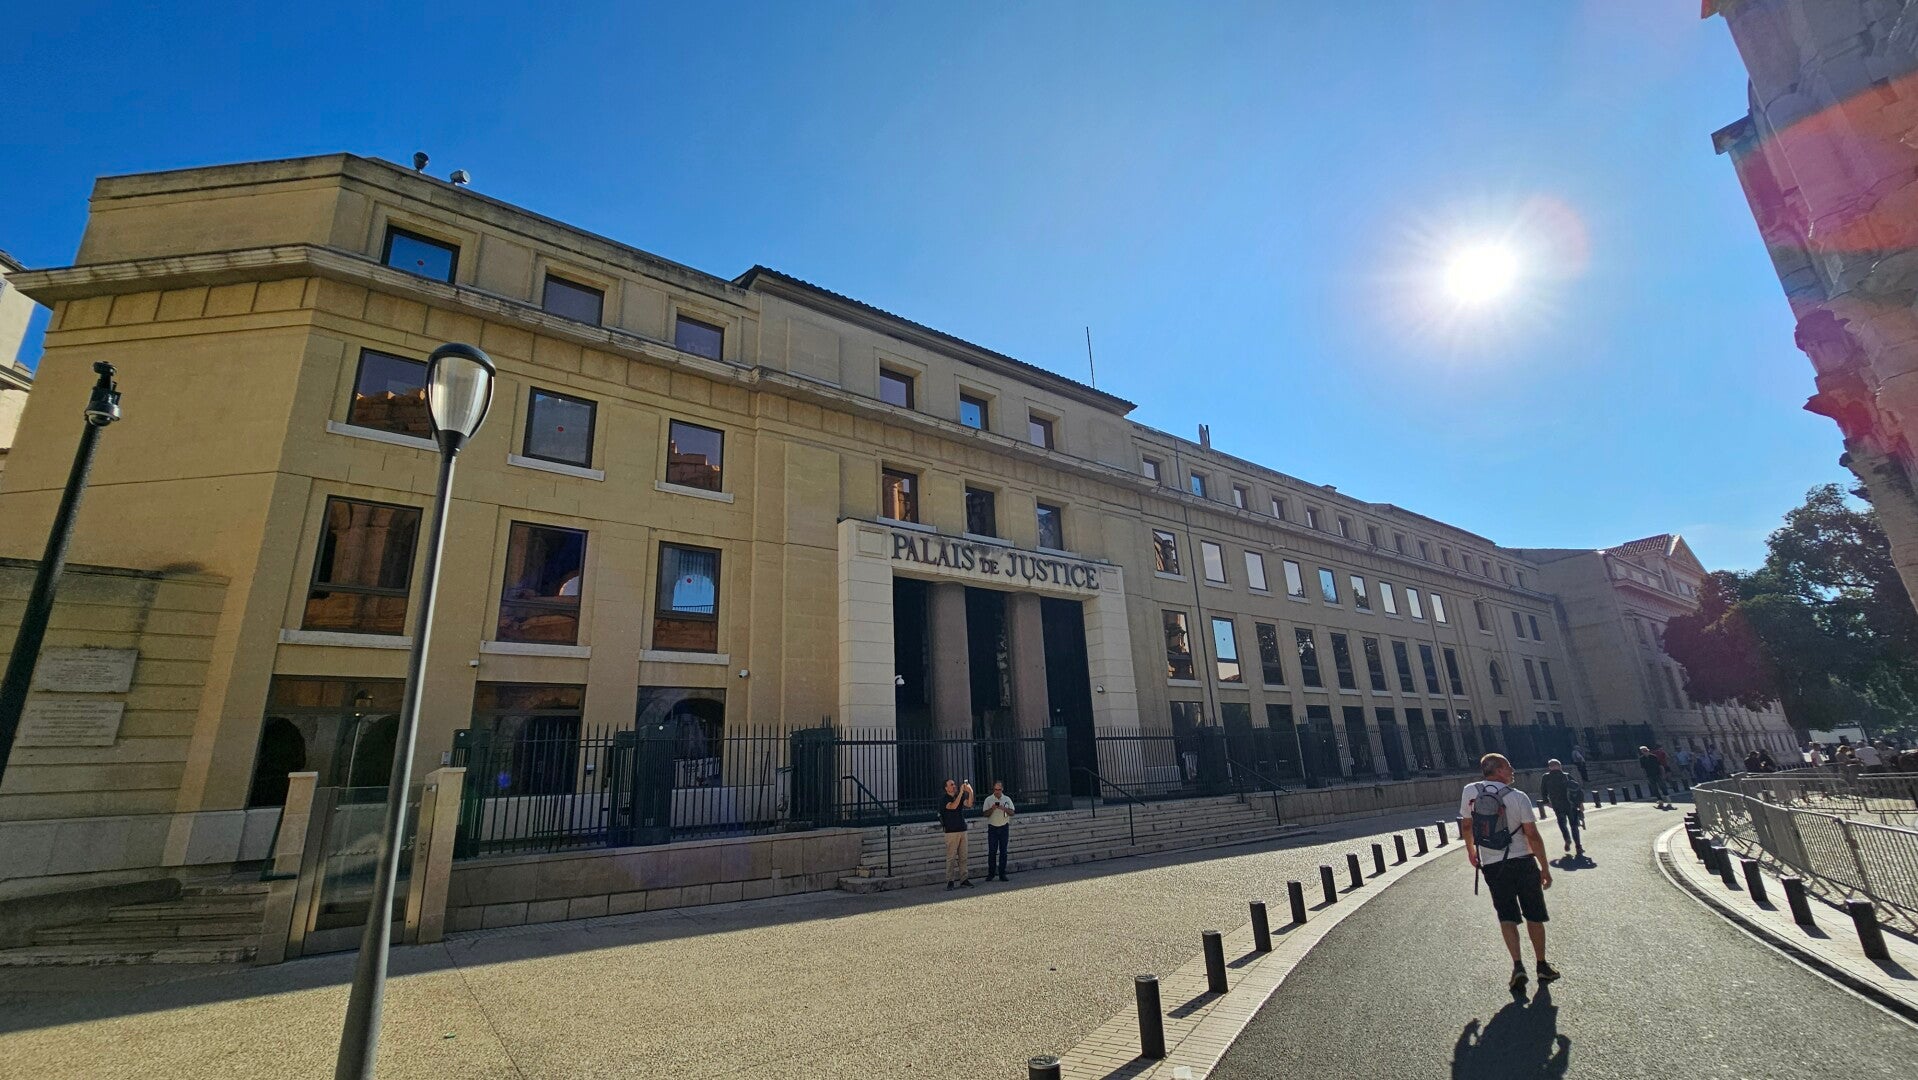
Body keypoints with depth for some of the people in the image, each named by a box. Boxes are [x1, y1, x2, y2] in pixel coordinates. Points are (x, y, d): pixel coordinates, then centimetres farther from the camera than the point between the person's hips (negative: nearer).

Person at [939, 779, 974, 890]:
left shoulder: (959, 797, 11)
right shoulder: (944, 800, -6)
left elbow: (969, 804, -6)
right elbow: (953, 806, -25)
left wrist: (970, 792, -20)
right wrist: (961, 792, -24)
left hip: (962, 830, 6)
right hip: (951, 832, -6)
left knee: (963, 857, 6)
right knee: (951, 857, -5)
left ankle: (964, 879, 9)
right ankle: (950, 881, 0)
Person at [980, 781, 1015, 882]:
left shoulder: (1007, 799, 7)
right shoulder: (988, 800, 2)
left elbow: (1012, 812, 3)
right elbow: (985, 814, 0)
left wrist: (1004, 808, -15)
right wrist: (992, 809, -18)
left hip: (1004, 827, 1)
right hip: (992, 827, -1)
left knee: (1003, 851, 2)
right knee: (992, 851, -3)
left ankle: (1002, 874, 8)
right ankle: (991, 873, 6)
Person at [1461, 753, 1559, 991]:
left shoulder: (1469, 792, -1)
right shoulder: (1518, 797, -10)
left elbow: (1466, 824, 10)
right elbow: (1532, 835, -11)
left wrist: (1471, 850, 25)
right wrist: (1545, 868, -2)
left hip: (1492, 865, 1)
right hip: (1523, 862, -1)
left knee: (1507, 917, 6)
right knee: (1534, 916, 14)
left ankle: (1518, 966, -8)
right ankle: (1542, 967, 24)